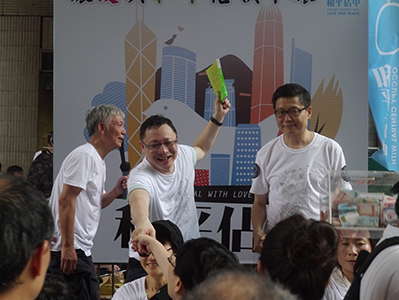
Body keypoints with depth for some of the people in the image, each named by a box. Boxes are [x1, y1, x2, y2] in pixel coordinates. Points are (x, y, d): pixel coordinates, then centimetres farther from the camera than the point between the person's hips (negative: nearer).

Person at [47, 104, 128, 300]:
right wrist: (67, 247, -24)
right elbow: (66, 200, -20)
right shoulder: (84, 155, -12)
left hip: (82, 250, 11)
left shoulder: (98, 162, 21)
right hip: (69, 250, -11)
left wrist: (115, 192, 7)